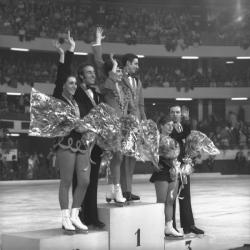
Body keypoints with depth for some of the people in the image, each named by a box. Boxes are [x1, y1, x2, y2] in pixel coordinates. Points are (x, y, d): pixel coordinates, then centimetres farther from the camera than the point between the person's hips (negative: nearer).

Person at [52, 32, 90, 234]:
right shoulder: (58, 99, 0)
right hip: (66, 144, -7)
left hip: (82, 143, 7)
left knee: (84, 181, 4)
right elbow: (60, 78, -10)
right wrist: (64, 55, -14)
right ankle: (66, 219, 6)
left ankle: (75, 216, 17)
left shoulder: (76, 100, 16)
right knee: (66, 182, -2)